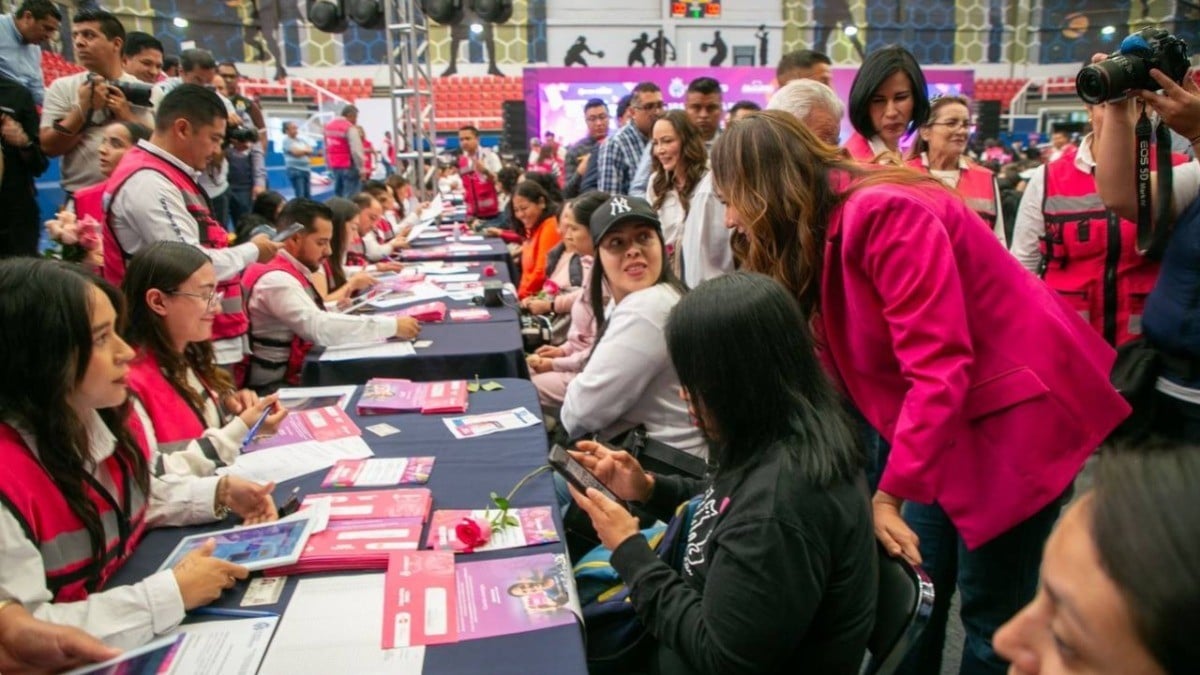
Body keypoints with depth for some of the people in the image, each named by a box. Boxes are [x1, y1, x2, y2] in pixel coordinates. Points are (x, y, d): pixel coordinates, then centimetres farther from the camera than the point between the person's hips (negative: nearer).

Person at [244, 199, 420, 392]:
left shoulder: (292, 275, 12)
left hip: (299, 374, 8)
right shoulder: (276, 280, -17)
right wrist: (392, 326, -27)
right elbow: (319, 327, -30)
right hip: (278, 387, -8)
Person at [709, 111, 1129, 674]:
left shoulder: (884, 213, -24)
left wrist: (889, 493, -25)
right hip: (950, 419, 8)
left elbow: (938, 367, -27)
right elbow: (823, 368, 5)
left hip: (1021, 406, -8)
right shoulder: (817, 235, 4)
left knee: (990, 606, 2)